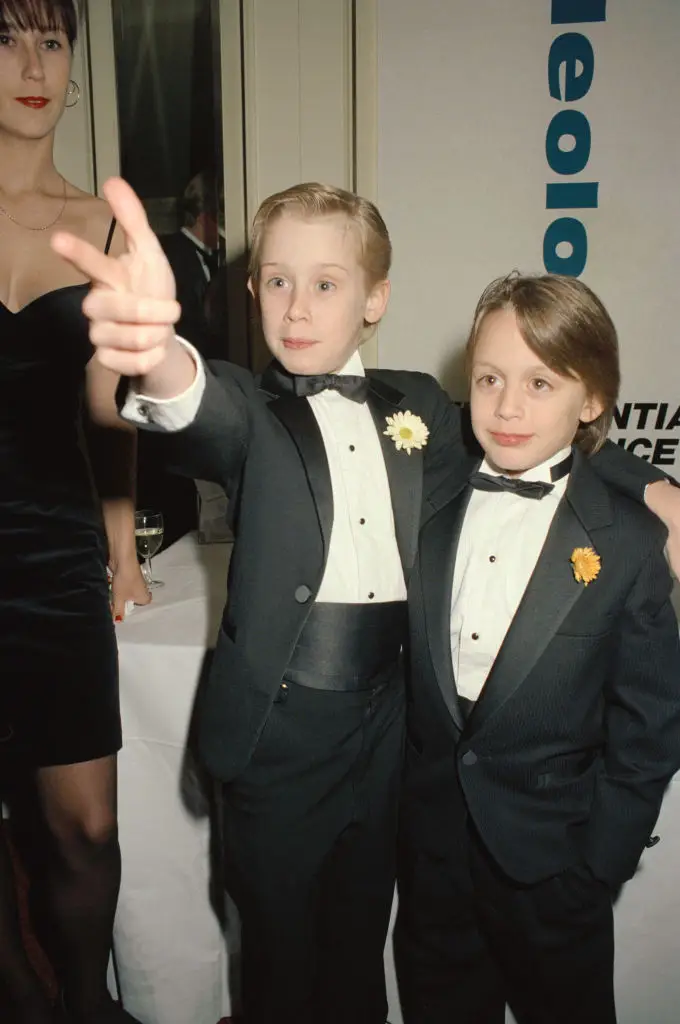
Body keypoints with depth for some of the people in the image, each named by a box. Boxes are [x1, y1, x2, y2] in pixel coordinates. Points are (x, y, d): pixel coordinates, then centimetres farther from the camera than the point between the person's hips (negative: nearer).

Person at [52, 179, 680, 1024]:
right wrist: (161, 359, -53)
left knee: (360, 942, 23)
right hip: (280, 726, -3)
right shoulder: (250, 411, -7)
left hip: (389, 723, 3)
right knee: (279, 953, 16)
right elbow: (211, 422, -30)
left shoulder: (420, 406, 5)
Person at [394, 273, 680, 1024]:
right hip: (430, 848, 3)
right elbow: (402, 667, 1)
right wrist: (398, 806, -2)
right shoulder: (433, 510, -3)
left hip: (550, 862, -3)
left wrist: (596, 868, -8)